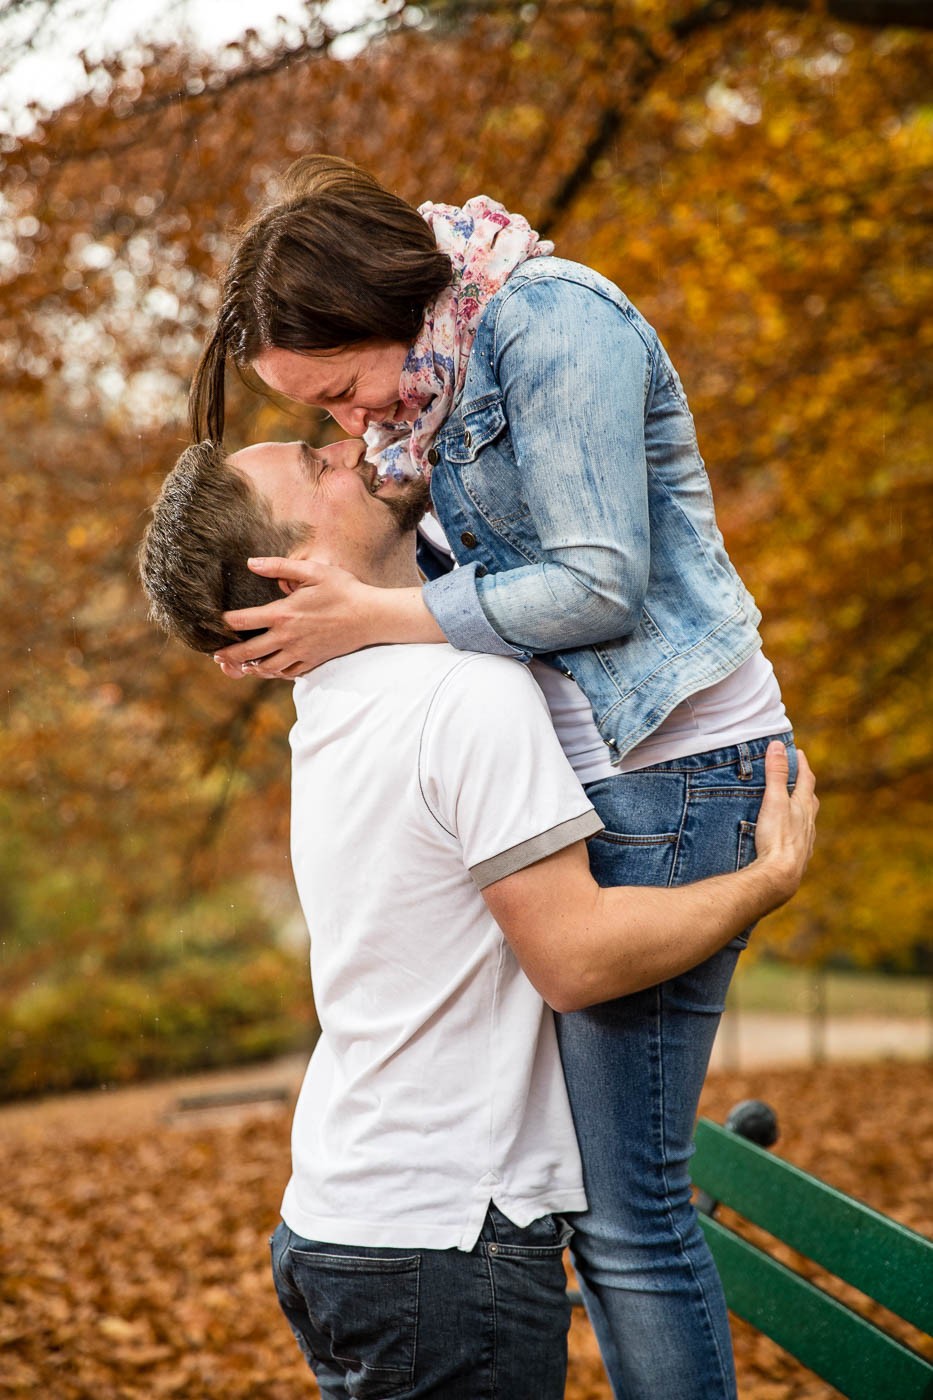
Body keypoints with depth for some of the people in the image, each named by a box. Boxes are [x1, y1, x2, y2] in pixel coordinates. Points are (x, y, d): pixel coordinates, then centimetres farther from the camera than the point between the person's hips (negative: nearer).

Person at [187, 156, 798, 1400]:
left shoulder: (551, 320, -15)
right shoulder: (444, 372, 13)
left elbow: (600, 586, -19)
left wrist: (369, 620, -15)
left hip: (669, 769, -10)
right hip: (580, 779, 10)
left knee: (625, 1203, -8)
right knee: (582, 1183, 11)